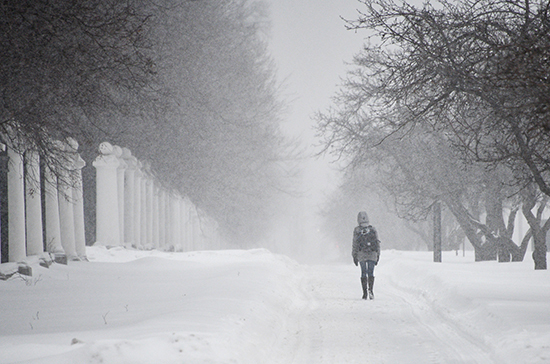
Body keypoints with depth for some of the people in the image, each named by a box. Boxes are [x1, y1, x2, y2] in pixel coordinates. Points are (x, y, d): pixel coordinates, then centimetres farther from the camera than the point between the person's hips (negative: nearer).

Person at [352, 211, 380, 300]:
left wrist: (354, 256, 5)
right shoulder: (372, 229, 5)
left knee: (363, 273, 6)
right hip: (372, 254, 1)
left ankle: (365, 292, 2)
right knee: (371, 273, 2)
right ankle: (370, 289, -17)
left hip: (361, 255, -1)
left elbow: (355, 244, -1)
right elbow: (377, 243, 7)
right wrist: (378, 255, 14)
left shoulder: (357, 230, -2)